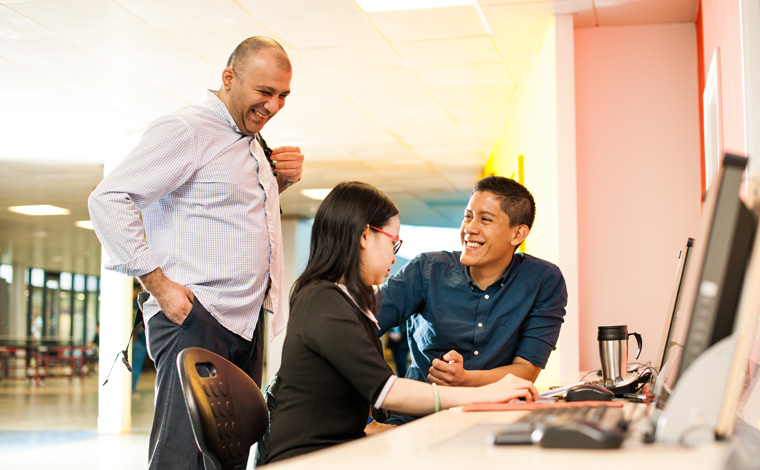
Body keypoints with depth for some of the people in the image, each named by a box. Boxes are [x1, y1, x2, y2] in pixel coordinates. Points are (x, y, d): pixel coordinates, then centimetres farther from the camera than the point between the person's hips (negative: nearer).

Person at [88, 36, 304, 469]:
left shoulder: (254, 142, 18)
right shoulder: (185, 129, -8)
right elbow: (109, 200, -15)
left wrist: (284, 179, 13)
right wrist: (159, 284, -19)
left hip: (245, 320, 9)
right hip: (193, 318, -9)